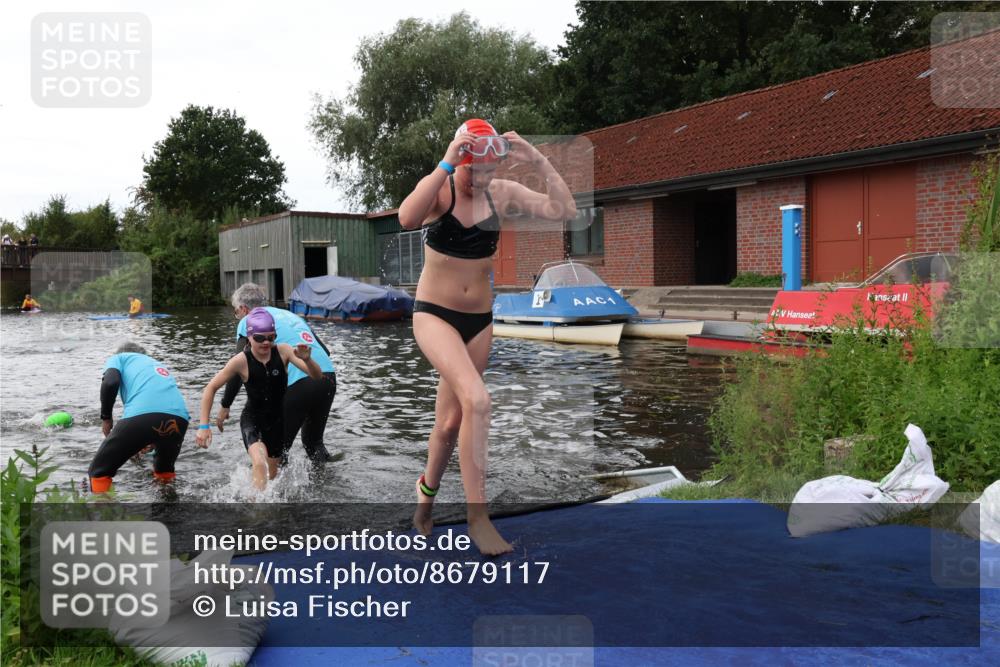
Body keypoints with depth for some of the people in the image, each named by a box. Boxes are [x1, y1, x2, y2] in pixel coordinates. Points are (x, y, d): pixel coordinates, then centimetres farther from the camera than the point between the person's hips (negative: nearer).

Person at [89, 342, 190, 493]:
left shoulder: (118, 358, 27)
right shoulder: (158, 365, 42)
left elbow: (110, 383, 3)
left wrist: (106, 417, 16)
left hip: (142, 415, -5)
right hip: (179, 419, 5)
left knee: (99, 472, 16)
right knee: (165, 471, 35)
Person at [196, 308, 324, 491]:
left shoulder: (283, 351, -14)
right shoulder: (241, 361, -18)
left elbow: (317, 376, -17)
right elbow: (211, 388, -9)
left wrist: (307, 360, -39)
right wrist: (204, 425, -14)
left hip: (277, 420, 3)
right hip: (252, 420, -3)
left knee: (271, 474, 19)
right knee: (260, 464, -30)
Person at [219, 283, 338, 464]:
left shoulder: (249, 321, 10)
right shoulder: (290, 314, 29)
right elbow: (325, 351, 23)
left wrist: (224, 406, 8)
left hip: (297, 383, -6)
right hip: (329, 376, 6)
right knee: (314, 441, 25)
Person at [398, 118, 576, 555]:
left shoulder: (502, 194, -2)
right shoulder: (439, 189, -12)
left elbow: (564, 211, -10)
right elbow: (407, 219, -35)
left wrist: (538, 161, -17)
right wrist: (447, 163, -34)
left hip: (479, 320, 4)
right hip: (434, 315, -4)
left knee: (450, 421, 13)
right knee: (477, 400, -25)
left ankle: (427, 490, 42)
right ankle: (478, 516, -15)